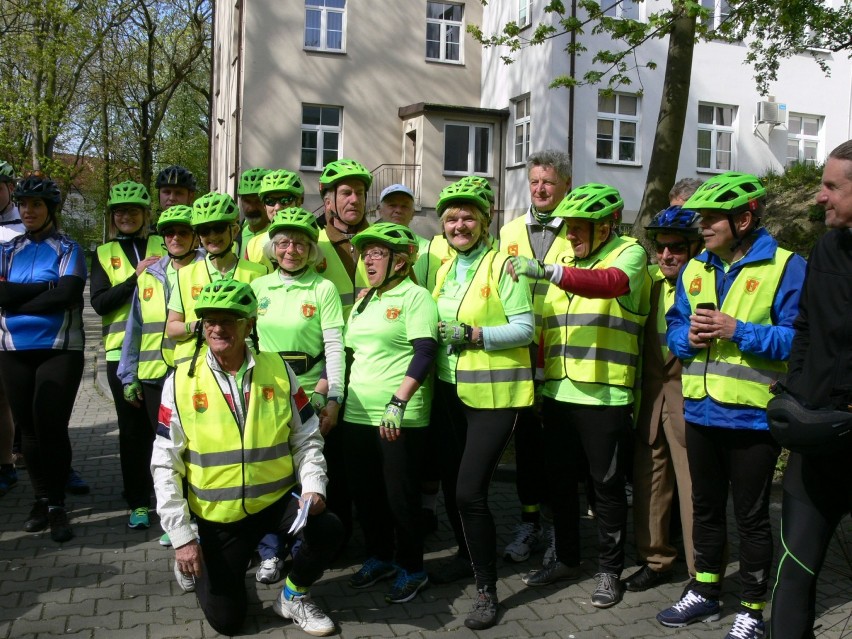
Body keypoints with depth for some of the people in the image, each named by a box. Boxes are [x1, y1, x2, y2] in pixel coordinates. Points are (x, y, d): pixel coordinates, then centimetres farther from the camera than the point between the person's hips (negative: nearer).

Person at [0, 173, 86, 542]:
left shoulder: (68, 249, 2)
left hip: (61, 350, -3)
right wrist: (47, 288, -13)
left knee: (51, 427, -7)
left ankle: (57, 506, 5)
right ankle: (41, 500, 20)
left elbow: (68, 294, -15)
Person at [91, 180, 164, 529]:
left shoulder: (165, 246, 8)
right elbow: (100, 303, -3)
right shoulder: (104, 254, 10)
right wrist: (137, 276, -12)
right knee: (132, 428, 6)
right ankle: (138, 502, 18)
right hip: (122, 352, 1)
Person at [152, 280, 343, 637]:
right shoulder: (181, 381, -9)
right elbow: (165, 464, -7)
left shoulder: (278, 370, -5)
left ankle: (293, 596, 5)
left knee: (327, 530, -27)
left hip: (278, 499, 1)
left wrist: (313, 487, -16)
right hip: (217, 514, -1)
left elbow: (307, 438, 2)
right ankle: (200, 564, 36)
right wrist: (181, 536, -10)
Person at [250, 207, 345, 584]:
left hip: (311, 391, -2)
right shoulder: (258, 287, 8)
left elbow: (335, 347, -6)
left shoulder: (323, 288, -2)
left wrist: (334, 398, -12)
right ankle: (270, 552, 17)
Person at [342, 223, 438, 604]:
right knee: (365, 493, 14)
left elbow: (425, 353, -16)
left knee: (400, 495, 2)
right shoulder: (364, 302, 17)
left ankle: (411, 569, 18)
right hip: (358, 414, 8)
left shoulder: (415, 296, -7)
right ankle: (379, 558, 33)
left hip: (400, 418, -7)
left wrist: (398, 402, -24)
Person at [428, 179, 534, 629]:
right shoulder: (444, 270, 12)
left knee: (470, 492, -10)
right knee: (450, 484, 14)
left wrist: (473, 335, -21)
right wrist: (440, 336, 0)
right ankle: (467, 556, 39)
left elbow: (524, 328, -13)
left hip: (493, 393, -7)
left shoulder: (501, 266, -8)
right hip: (449, 390, 7)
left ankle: (487, 589, 6)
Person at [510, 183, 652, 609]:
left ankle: (609, 570, 22)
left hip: (604, 396, -6)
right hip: (558, 393, 6)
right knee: (559, 479, 16)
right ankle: (567, 559, 33)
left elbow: (612, 283, -29)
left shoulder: (629, 253, -4)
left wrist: (548, 272, -39)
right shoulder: (564, 259, 14)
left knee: (607, 486, 6)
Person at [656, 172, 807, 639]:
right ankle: (705, 591, 36)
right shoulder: (694, 270, 9)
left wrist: (737, 331, -24)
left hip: (752, 416, -6)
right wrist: (689, 336, -9)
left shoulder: (785, 267, -10)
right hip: (700, 411, 6)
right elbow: (673, 328, 12)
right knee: (705, 508, 19)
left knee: (751, 517, 7)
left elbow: (797, 337, -17)